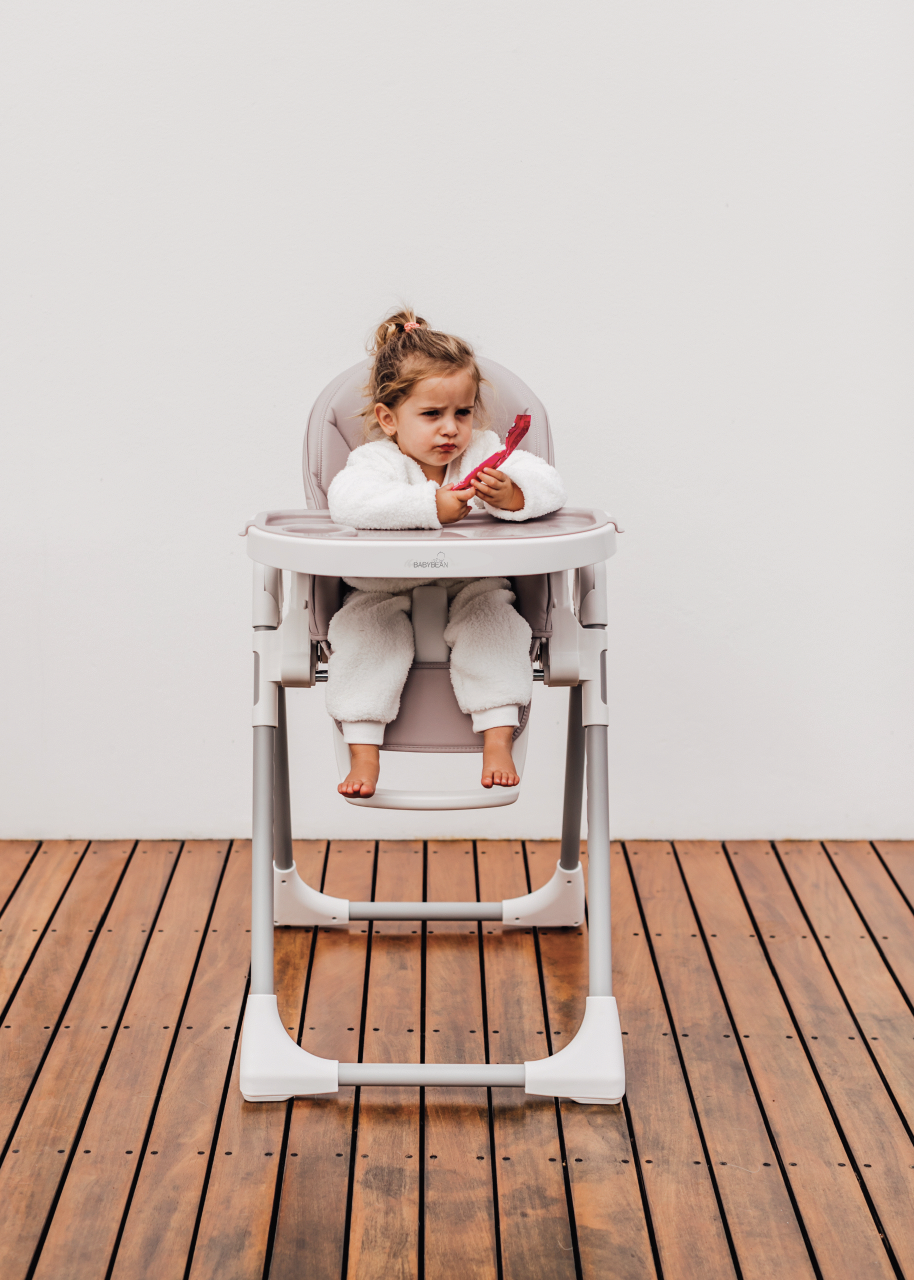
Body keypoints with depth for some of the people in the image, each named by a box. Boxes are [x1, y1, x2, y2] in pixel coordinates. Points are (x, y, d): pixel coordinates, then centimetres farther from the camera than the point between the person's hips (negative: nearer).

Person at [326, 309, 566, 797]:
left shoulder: (485, 452, -7)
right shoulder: (378, 460, -16)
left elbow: (550, 489, -16)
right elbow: (348, 501, -39)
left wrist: (511, 496, -40)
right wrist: (430, 506, -47)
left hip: (468, 587, 2)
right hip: (384, 588, -1)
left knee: (494, 619, -24)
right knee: (366, 629, -25)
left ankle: (497, 741, -20)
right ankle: (364, 752, -19)